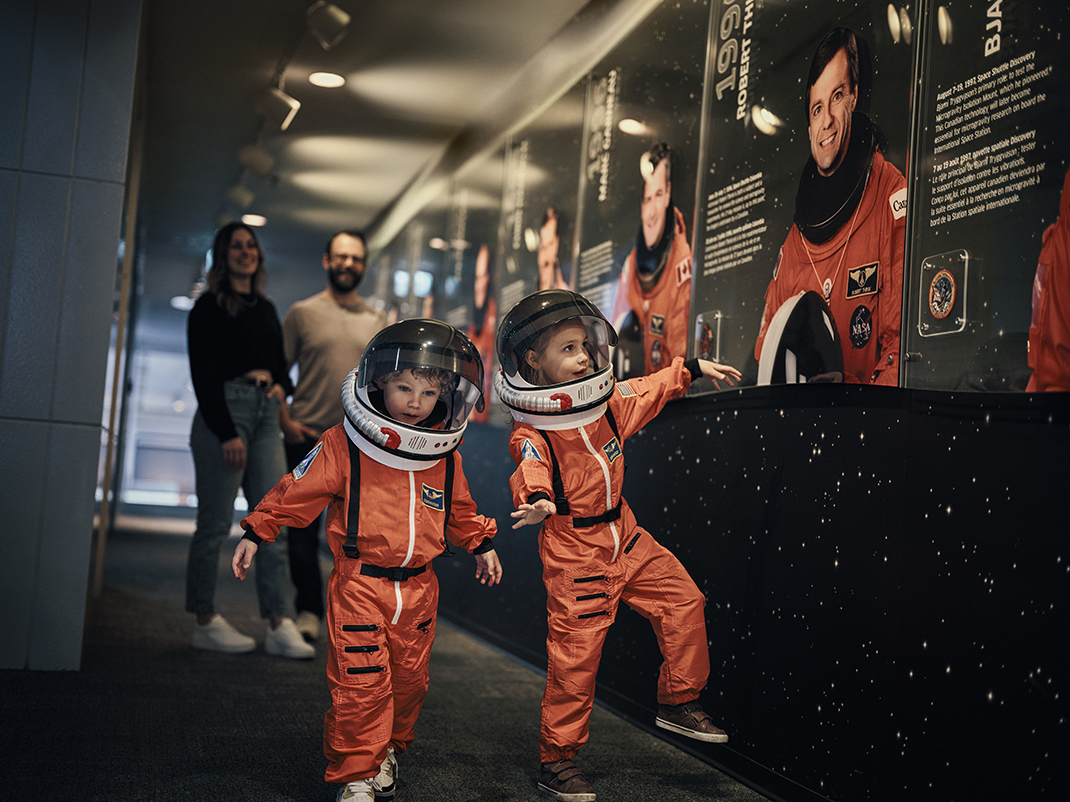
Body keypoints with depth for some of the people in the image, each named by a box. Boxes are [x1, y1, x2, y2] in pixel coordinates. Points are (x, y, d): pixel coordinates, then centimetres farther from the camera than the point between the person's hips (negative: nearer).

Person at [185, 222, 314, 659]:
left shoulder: (266, 308, 20)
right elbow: (203, 373, -8)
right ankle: (206, 623, 7)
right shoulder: (209, 306, 0)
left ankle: (280, 624, -2)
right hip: (224, 410, -6)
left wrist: (281, 385, 3)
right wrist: (226, 432, -16)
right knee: (215, 522, -3)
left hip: (266, 414, 6)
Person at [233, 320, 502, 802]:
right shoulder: (342, 448, -10)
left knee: (409, 680, 16)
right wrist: (256, 532, -3)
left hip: (417, 588, 5)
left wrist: (481, 545, 24)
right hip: (359, 585, -4)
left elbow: (459, 511, 20)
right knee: (360, 685, -5)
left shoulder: (445, 459, 4)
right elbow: (297, 492, -4)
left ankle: (387, 750, 39)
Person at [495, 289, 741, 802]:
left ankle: (677, 701, 26)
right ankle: (556, 759, 11)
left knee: (683, 600, 6)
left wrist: (693, 369, 25)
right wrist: (537, 502, -56)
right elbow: (530, 477, -35)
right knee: (575, 655, -5)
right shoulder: (531, 435, -19)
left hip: (623, 535, 7)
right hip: (573, 552, -7)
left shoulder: (609, 402, 2)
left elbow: (651, 391, 20)